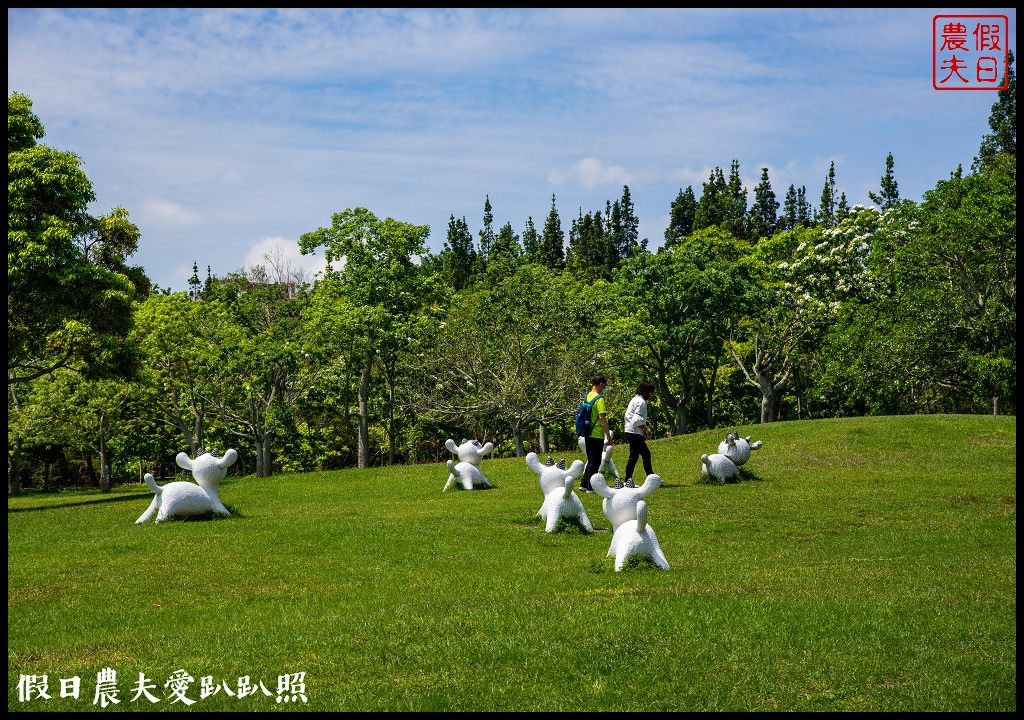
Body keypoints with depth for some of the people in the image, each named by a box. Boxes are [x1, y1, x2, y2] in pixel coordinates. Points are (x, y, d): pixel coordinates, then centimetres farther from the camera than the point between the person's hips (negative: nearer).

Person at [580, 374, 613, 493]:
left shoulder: (587, 396, 10)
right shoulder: (599, 398, -16)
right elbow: (602, 418, -21)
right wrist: (608, 436, -18)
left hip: (588, 434, 8)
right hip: (597, 434, -8)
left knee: (591, 460, 17)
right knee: (595, 462, 0)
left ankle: (584, 484, 17)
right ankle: (591, 487, 4)